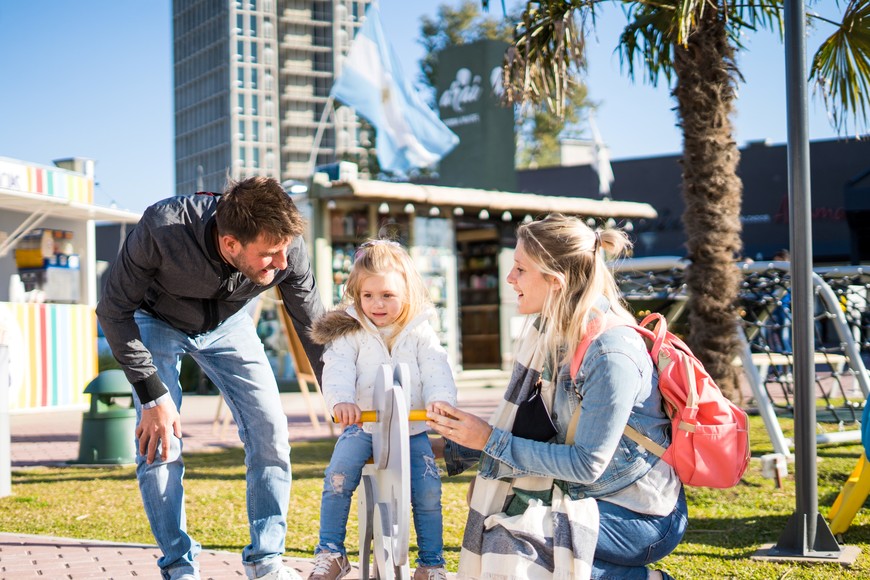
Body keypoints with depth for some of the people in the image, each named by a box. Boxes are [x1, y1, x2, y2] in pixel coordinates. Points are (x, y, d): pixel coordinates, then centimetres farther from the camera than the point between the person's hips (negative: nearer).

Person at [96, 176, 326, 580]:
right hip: (156, 322, -2)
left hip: (227, 324, 2)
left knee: (270, 430, -8)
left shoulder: (287, 249, -32)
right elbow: (113, 311, -26)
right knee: (158, 442, -13)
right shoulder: (160, 231, -41)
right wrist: (152, 394, -28)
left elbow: (315, 330, -14)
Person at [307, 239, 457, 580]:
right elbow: (337, 368, -14)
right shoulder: (350, 332, 0)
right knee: (337, 479, -22)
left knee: (428, 491, -12)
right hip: (362, 425, 0)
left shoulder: (420, 333, 3)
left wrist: (440, 399, -30)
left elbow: (436, 370, -8)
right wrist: (341, 399, -36)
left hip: (411, 427, 1)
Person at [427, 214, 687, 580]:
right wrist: (455, 447, -1)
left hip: (641, 517, -9)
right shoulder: (555, 331, 0)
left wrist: (490, 440, -23)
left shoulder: (611, 355, -26)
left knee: (510, 545, -21)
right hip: (591, 495, 9)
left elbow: (586, 465, -25)